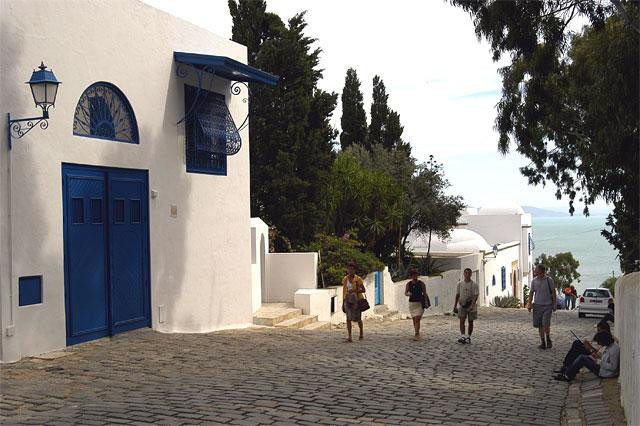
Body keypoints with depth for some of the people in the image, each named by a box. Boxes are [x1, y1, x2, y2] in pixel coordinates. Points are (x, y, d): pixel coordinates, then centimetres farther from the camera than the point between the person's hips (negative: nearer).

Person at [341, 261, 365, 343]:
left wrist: (354, 291, -21)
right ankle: (349, 336, -10)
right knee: (348, 318, -9)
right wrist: (343, 302, 14)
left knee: (358, 318, 8)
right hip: (348, 300, 2)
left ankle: (361, 333, 33)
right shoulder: (345, 279, 4)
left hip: (356, 300, -2)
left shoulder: (358, 279, -7)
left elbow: (363, 290, -6)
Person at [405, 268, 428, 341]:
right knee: (414, 319, 10)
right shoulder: (408, 284, 4)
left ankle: (416, 335, -18)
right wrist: (408, 294, -24)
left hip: (419, 303, -4)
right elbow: (405, 293, -1)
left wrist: (425, 302, -11)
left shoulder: (421, 284, -3)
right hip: (411, 303, 4)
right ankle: (417, 334, 22)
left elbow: (425, 294, -2)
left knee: (417, 319, -15)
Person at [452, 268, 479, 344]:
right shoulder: (460, 284, 3)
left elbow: (476, 295, -13)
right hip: (462, 305, 1)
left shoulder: (474, 284, -6)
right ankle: (462, 336, -21)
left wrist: (472, 305, -27)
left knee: (470, 322, 7)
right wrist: (455, 306, 10)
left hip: (471, 306, -1)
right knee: (462, 320, -13)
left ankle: (468, 337, 19)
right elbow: (457, 295, 11)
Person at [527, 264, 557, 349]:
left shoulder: (549, 280, -4)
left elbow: (553, 292, 2)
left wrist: (554, 304, 0)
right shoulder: (534, 281, 5)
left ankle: (548, 339, 11)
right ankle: (542, 342, 15)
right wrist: (529, 304, 3)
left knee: (546, 324, -12)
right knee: (539, 325, 5)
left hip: (547, 305, -3)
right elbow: (531, 292, 10)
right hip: (537, 305, 4)